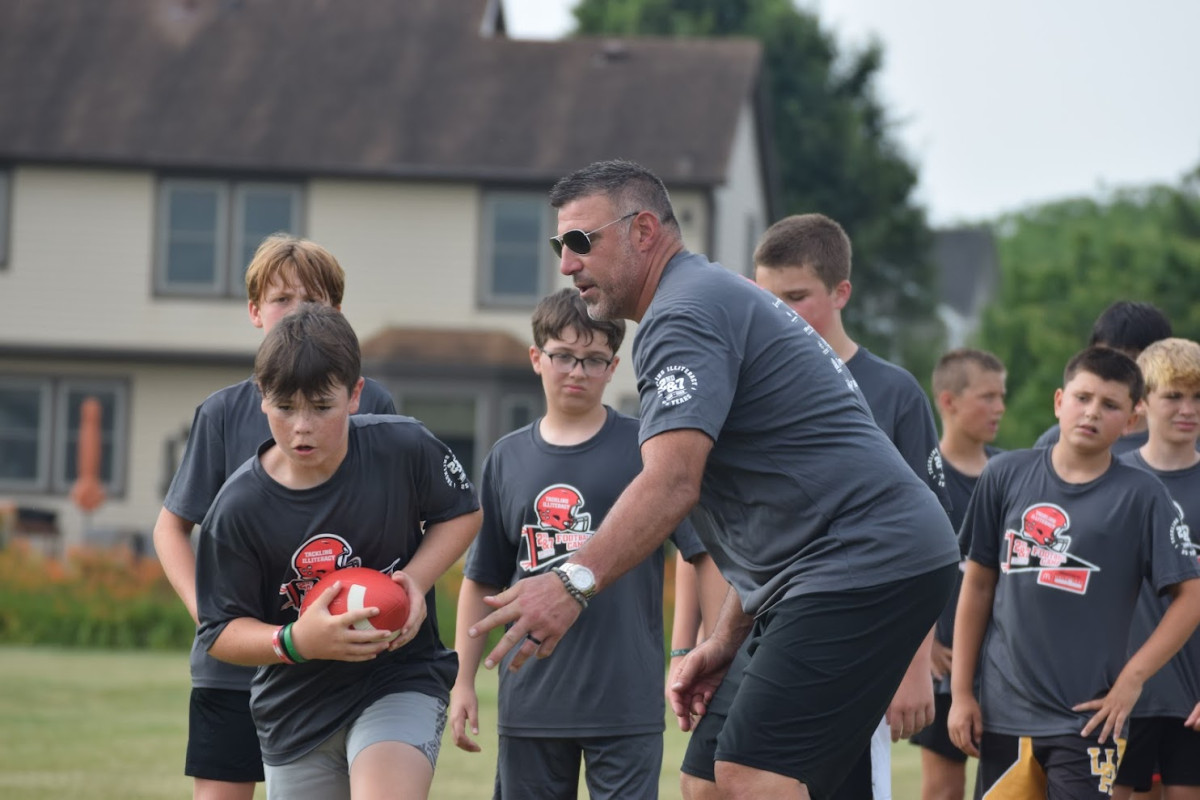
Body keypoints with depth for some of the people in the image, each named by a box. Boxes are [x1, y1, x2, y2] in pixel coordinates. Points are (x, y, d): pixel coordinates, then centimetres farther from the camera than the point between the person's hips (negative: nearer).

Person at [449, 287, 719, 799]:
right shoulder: (508, 459, 9)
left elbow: (705, 554, -3)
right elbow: (482, 581, 14)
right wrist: (462, 681, 10)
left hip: (626, 699, -4)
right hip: (530, 698, 4)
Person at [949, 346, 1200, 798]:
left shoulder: (1140, 495, -3)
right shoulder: (1006, 475, 5)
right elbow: (978, 585, 10)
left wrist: (1132, 678, -10)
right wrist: (961, 692, 7)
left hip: (1086, 720, -3)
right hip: (1002, 713, 3)